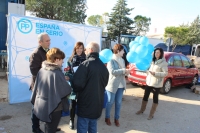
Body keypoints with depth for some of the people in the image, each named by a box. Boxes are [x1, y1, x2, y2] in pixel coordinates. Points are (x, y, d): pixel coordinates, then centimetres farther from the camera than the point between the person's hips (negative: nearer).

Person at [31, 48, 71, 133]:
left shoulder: (41, 70, -3)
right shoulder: (57, 73, -24)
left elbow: (36, 87, 6)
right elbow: (67, 91, -17)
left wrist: (35, 101, 18)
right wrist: (65, 81, 3)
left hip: (41, 105, 7)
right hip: (53, 107, -7)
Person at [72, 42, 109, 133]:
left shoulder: (86, 64, -16)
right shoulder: (103, 66, 7)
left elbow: (77, 83, -21)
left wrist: (76, 91, -1)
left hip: (85, 102, -7)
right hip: (98, 103, 7)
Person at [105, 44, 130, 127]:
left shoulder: (122, 60, 11)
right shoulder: (111, 61, -11)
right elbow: (113, 71, -25)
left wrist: (127, 71, -4)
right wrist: (124, 70, -26)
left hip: (121, 85, 6)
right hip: (112, 85, -6)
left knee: (118, 103, 12)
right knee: (110, 102, 8)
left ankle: (116, 119, 27)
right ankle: (107, 118, 26)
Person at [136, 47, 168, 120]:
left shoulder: (163, 63, -10)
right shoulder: (152, 61, 11)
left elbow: (165, 73, -16)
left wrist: (155, 73, -23)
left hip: (156, 84, -6)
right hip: (149, 82, 6)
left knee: (155, 98, 7)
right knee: (145, 96, 14)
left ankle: (151, 114, 18)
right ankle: (142, 110, 31)